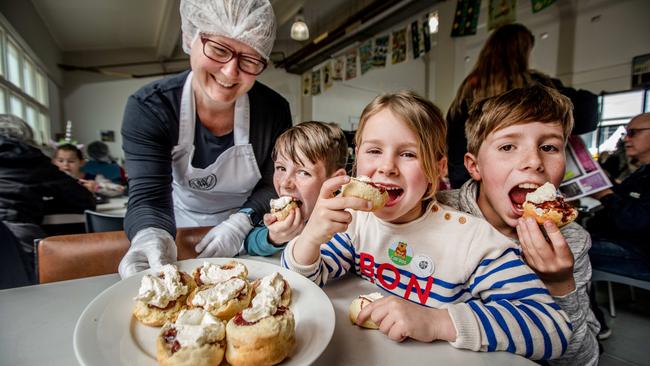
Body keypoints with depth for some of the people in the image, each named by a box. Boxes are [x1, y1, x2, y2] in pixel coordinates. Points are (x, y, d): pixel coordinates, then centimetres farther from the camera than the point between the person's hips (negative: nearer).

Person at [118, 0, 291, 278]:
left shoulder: (274, 110, -16)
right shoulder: (147, 108, -18)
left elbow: (274, 185, -9)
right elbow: (149, 197, -22)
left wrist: (240, 223, -24)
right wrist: (152, 237, -43)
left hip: (247, 236, 1)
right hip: (181, 231, 0)